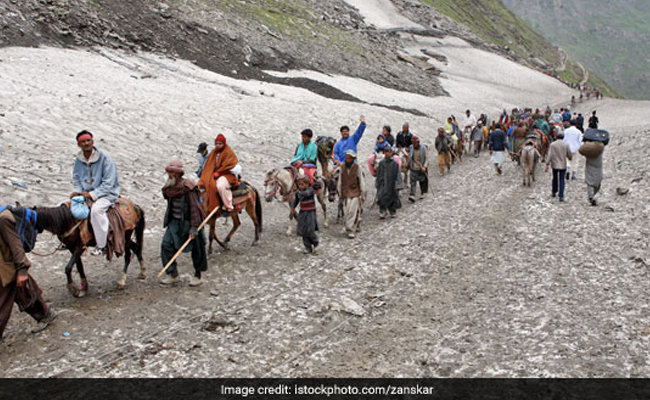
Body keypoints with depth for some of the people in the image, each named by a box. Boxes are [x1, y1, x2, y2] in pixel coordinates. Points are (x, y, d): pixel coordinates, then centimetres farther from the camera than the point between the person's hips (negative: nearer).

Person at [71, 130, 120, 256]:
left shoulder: (104, 157, -15)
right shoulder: (78, 160, 3)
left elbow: (108, 183, -17)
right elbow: (76, 178, 16)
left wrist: (92, 194, -23)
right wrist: (77, 191, -6)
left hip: (107, 194, -7)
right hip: (86, 194, 7)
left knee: (96, 209, -36)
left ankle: (101, 246, -24)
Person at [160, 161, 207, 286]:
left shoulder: (188, 188, -18)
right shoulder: (170, 187, 4)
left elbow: (194, 208, -20)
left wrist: (194, 228, -22)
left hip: (188, 222, -6)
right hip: (174, 222, 7)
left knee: (196, 248, 5)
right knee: (166, 244, -3)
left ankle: (197, 275, 23)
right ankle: (173, 274, 8)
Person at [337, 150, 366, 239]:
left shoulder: (357, 167, -6)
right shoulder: (342, 167, 2)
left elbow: (361, 181, -1)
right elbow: (340, 180, 11)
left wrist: (363, 194, -1)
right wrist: (340, 192, 14)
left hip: (355, 193, -3)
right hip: (345, 193, 3)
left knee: (353, 211, -9)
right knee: (346, 212, 5)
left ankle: (351, 230, -3)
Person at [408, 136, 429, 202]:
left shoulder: (423, 148, -11)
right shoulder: (411, 148, -2)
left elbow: (427, 158, -13)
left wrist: (424, 167, -25)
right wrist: (408, 165, 21)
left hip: (421, 168, -1)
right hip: (413, 168, 1)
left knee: (422, 181, 13)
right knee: (413, 182, -9)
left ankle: (423, 193, 34)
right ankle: (412, 196, -16)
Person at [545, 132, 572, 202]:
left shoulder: (552, 144, -7)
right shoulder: (566, 144, -4)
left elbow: (550, 156, -11)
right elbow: (569, 155, 2)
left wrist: (547, 164, -9)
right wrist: (569, 157, 25)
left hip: (555, 165, 0)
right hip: (563, 165, 0)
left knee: (555, 178, 19)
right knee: (562, 180, 2)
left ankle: (554, 192, 32)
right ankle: (561, 196, -4)